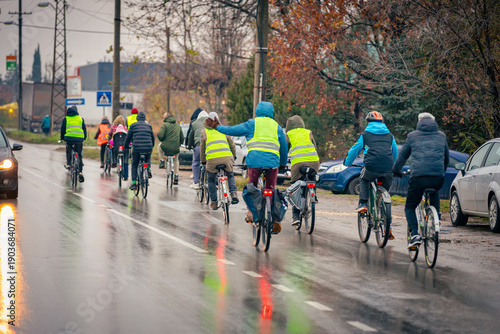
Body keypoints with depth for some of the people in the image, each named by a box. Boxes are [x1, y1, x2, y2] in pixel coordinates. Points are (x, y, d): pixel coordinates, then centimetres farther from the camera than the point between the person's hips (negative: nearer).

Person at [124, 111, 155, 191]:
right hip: (148, 148, 2)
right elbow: (153, 138, 23)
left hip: (136, 148, -2)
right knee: (148, 159, 34)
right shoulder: (149, 126, 15)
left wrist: (126, 147, 26)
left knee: (134, 165, 13)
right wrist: (152, 147, 40)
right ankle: (148, 169, 5)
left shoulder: (133, 126, 8)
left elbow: (128, 138, 11)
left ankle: (134, 183, 5)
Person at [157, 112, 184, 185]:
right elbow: (182, 138, 15)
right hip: (176, 149, 4)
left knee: (159, 145, 32)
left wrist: (162, 140, 6)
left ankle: (162, 162, 25)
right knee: (176, 160, 33)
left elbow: (160, 135, -16)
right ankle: (176, 177, 29)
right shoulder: (178, 126, 14)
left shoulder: (164, 125, -4)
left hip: (166, 148, -4)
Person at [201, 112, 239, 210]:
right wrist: (233, 156, 41)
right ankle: (233, 193, 2)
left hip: (212, 158, -1)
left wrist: (203, 161, 35)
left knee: (211, 180, 21)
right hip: (226, 157, 2)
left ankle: (214, 202, 14)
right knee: (230, 175, 26)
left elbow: (202, 148, 22)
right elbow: (232, 145, 27)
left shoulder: (204, 132, 18)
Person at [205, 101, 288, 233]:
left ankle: (252, 212, 3)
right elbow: (284, 147, 23)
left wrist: (216, 127, 27)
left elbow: (232, 130, 11)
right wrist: (283, 163, 38)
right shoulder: (277, 126, 17)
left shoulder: (252, 124, 9)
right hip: (273, 162, 2)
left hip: (254, 160, -2)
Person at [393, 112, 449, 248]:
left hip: (418, 177, -2)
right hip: (438, 178, 2)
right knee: (434, 192, 38)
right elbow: (447, 157, 31)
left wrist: (396, 170, 40)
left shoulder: (412, 136, 16)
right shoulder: (441, 136, 20)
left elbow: (402, 156, 22)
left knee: (410, 207, 15)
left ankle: (415, 234, -9)